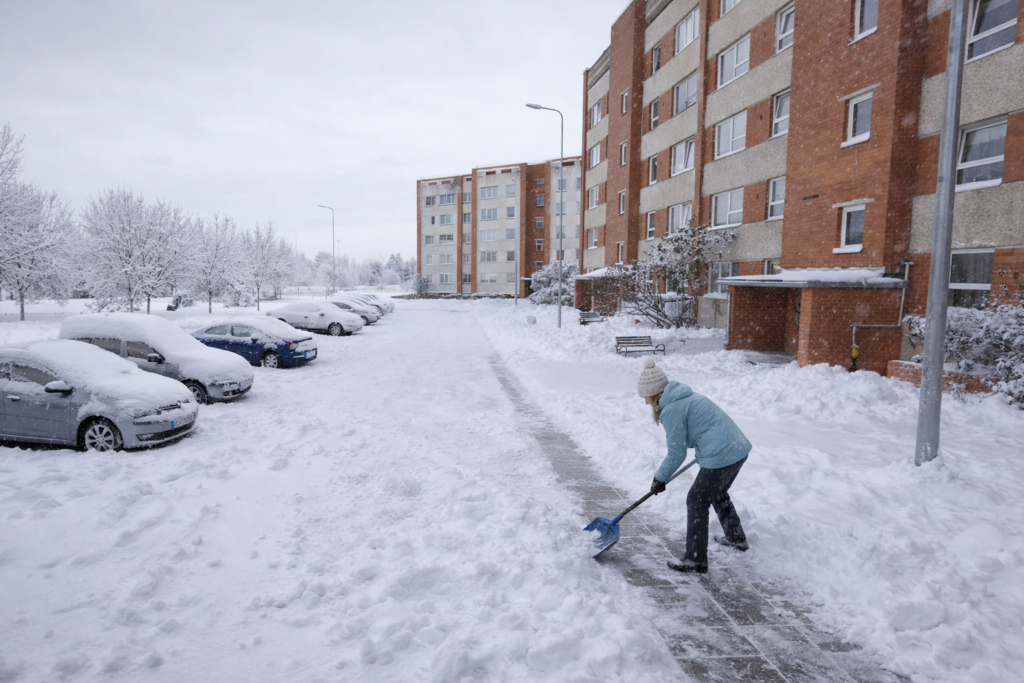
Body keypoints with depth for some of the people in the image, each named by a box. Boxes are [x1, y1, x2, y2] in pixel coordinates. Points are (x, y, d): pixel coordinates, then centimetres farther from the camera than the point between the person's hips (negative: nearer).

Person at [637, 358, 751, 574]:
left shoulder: (671, 410, -15)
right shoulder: (685, 397, 13)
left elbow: (677, 454, -10)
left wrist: (660, 478, 3)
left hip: (721, 457, -10)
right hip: (739, 449, 10)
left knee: (697, 502, 4)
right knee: (718, 494, 29)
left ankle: (695, 560, 13)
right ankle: (736, 537, 48)